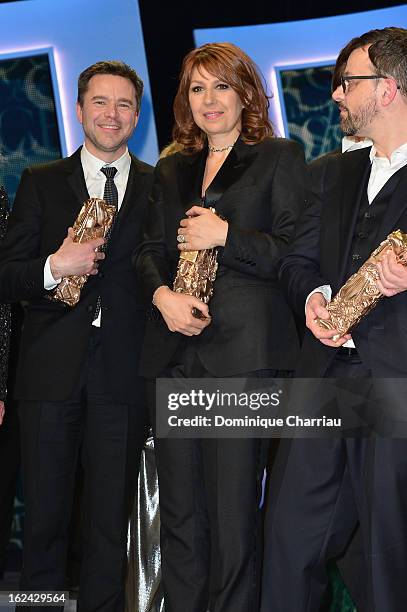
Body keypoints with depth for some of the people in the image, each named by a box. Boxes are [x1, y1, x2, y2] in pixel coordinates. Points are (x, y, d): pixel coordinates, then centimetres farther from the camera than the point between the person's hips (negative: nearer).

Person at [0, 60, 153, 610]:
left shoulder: (161, 188, 8)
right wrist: (54, 268, -16)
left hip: (123, 375, 0)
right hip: (52, 371, 0)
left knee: (111, 519, 7)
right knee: (44, 514, 8)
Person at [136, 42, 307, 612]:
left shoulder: (280, 158, 5)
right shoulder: (171, 170, 21)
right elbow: (149, 251, 17)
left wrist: (225, 234, -12)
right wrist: (163, 296, -3)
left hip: (242, 351, -5)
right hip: (174, 350, 5)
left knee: (234, 512, -4)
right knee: (179, 511, 8)